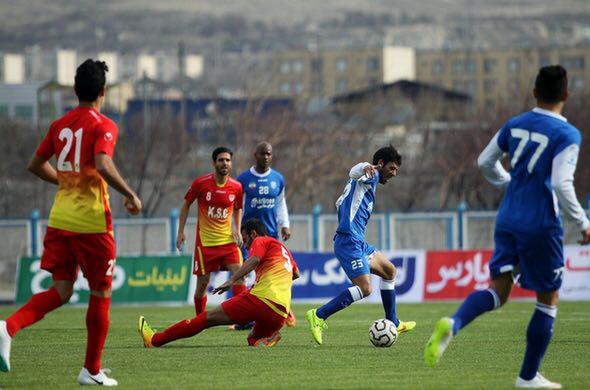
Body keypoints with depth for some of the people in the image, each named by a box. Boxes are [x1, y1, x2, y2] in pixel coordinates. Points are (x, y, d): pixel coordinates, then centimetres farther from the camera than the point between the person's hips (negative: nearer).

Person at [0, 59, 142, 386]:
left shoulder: (60, 124, 11)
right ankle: (92, 370, 12)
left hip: (59, 218, 6)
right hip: (91, 221, -6)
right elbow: (102, 165, -25)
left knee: (61, 291, 8)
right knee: (100, 294, 8)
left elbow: (36, 165, 18)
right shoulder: (103, 126, -9)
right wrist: (131, 196, -14)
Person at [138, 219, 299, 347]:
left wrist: (232, 281, -19)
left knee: (208, 318, -1)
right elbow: (296, 274, 49)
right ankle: (268, 337, -9)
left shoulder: (261, 241, 8)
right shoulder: (284, 249, 31)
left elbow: (254, 260, -14)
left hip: (261, 299, -7)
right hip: (280, 313, 7)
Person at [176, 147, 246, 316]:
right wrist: (181, 232, 2)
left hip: (228, 240, 2)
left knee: (239, 276, -12)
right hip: (205, 241, -2)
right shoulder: (201, 183, -8)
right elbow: (186, 205, 5)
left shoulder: (236, 187, -2)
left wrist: (237, 230, 2)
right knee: (203, 283, 2)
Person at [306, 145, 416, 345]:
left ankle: (392, 323, 28)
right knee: (364, 288, -20)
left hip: (358, 243, 11)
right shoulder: (371, 176, -4)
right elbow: (354, 172, -29)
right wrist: (365, 167, -51)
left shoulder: (368, 181, 26)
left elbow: (340, 203, 35)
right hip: (350, 242, -11)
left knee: (389, 271, 22)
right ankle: (319, 316, -20)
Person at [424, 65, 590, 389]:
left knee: (498, 291, 5)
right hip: (541, 226, -5)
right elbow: (562, 184, -20)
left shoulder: (514, 125, 7)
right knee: (548, 298, 11)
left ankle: (451, 325, -25)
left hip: (508, 220, 5)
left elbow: (485, 162, 16)